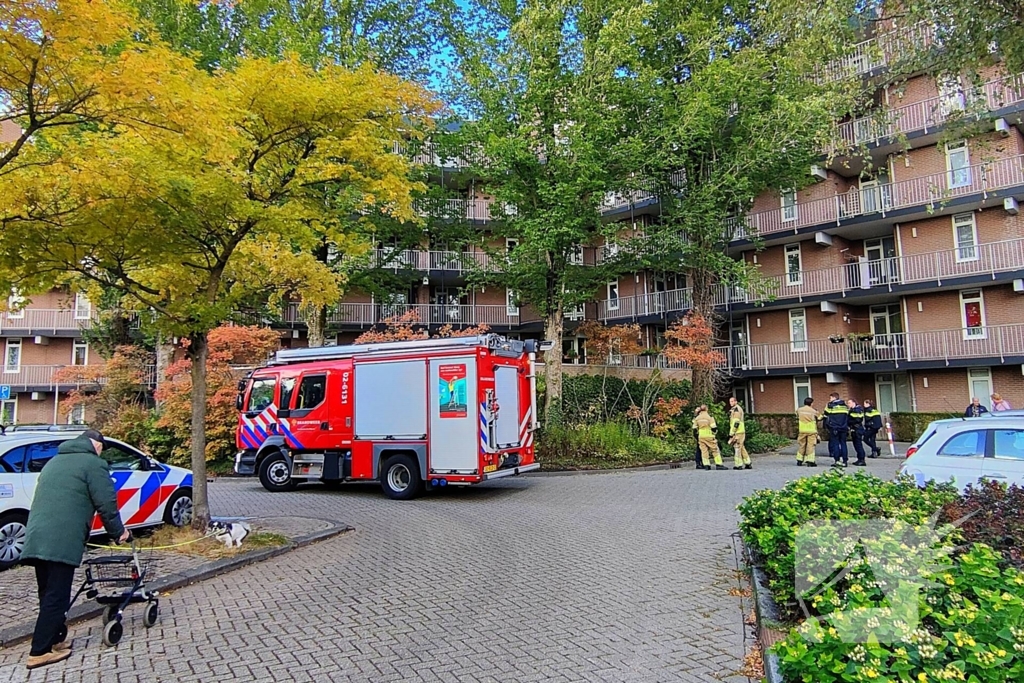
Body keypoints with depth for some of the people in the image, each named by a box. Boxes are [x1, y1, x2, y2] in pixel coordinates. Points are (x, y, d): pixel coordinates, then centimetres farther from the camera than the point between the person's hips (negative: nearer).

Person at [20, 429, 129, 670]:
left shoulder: (54, 462, 26)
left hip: (36, 538, 8)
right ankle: (40, 651, -1)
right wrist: (118, 531, 7)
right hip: (62, 541, -8)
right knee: (56, 597, -3)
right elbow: (106, 503, -6)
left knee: (48, 595, 16)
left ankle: (53, 640, 22)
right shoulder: (93, 463, -1)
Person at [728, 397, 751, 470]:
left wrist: (731, 433, -18)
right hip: (741, 431, 10)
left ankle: (738, 465, -5)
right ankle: (747, 464, 18)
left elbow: (736, 423, -19)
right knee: (741, 448, 14)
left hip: (737, 432, -10)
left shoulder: (736, 409, -12)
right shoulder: (739, 408, 20)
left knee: (736, 448, -7)